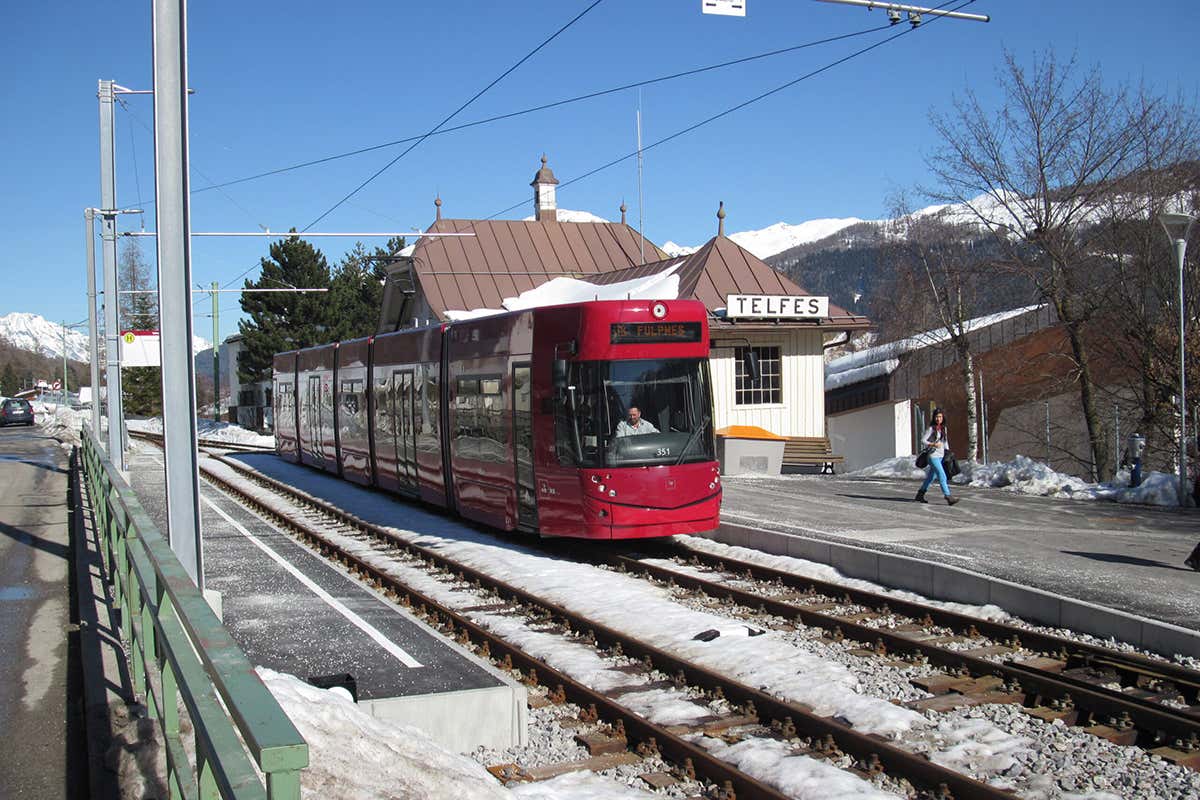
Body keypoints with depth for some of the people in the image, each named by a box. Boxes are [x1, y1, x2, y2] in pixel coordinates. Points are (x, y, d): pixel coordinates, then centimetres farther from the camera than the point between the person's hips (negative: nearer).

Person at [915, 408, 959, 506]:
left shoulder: (943, 428, 11)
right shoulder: (931, 428, -9)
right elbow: (923, 440, -10)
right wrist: (933, 445, -24)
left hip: (941, 456, 7)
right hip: (933, 455, -7)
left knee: (931, 476, 14)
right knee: (942, 476, -15)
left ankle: (919, 495, 26)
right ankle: (948, 498, -18)